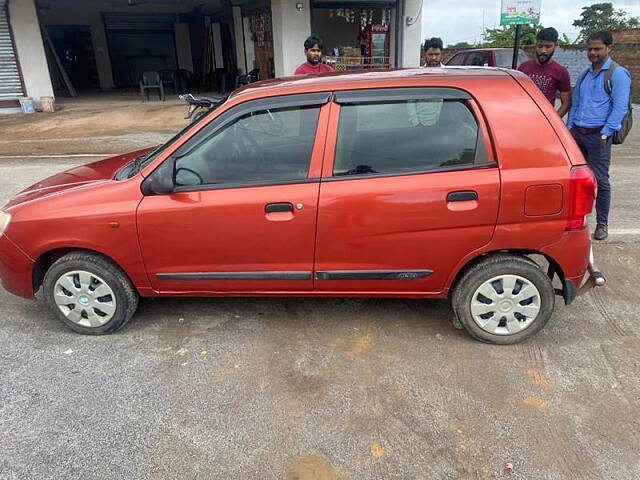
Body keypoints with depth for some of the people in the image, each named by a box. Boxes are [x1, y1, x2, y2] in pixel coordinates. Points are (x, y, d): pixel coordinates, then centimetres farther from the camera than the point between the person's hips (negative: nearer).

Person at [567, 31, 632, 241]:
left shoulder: (617, 74, -3)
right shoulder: (584, 75, 18)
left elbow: (620, 107, -9)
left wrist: (605, 133, -15)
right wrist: (569, 128, 11)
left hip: (598, 135, -6)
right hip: (577, 133, 6)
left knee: (600, 180, -2)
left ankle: (602, 224, 7)